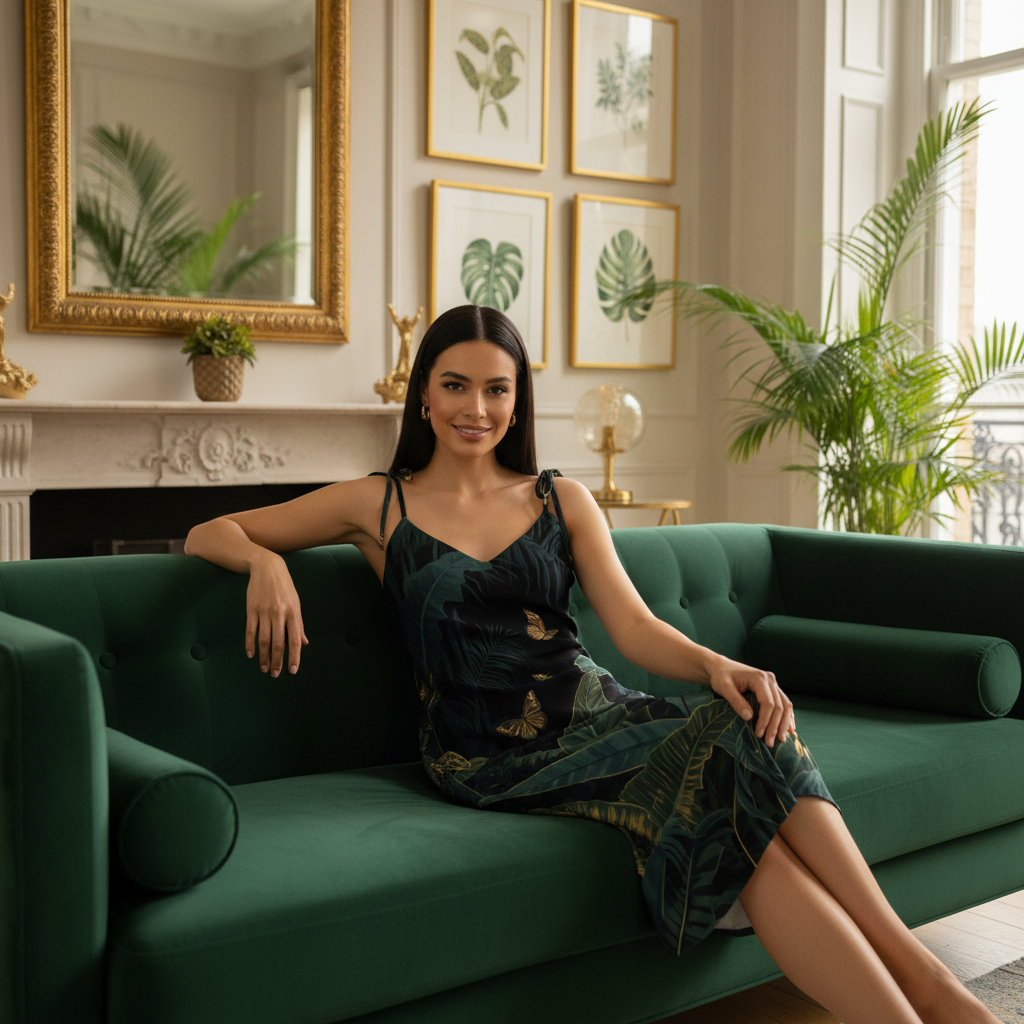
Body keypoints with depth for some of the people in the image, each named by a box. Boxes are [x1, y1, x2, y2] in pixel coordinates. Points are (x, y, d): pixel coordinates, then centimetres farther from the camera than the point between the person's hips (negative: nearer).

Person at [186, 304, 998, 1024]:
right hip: (496, 759, -3)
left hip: (596, 713, 3)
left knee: (746, 725, -31)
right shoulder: (378, 506, 9)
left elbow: (633, 624, 4)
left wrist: (718, 665, -18)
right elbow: (207, 533, 11)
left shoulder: (562, 501, 16)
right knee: (732, 804, -30)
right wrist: (264, 560, -13)